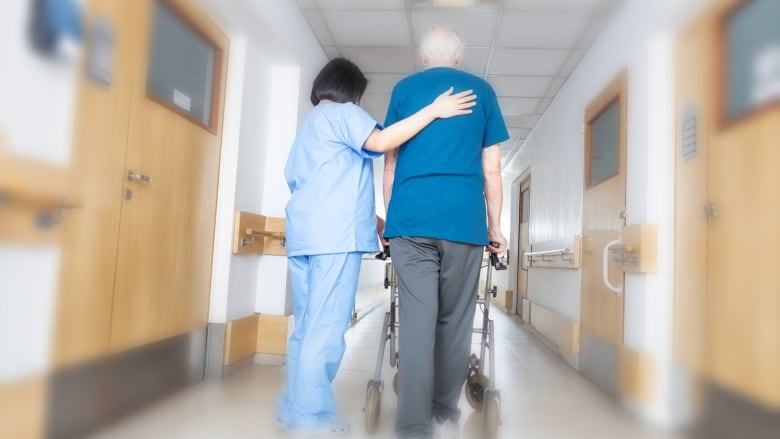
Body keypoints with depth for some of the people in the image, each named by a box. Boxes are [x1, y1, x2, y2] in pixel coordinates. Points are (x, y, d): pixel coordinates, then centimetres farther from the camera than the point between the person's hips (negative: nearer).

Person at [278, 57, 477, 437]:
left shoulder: (309, 123, 28)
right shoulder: (343, 113, 2)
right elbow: (380, 141, -18)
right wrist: (434, 110, -16)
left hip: (303, 234, 9)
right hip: (334, 234, -9)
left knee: (307, 325, 12)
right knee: (326, 328, -6)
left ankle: (294, 408, 18)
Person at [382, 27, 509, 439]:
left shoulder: (403, 88, 16)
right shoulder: (482, 91, 15)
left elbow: (390, 164, 14)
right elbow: (491, 169, 10)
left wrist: (390, 218, 21)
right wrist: (495, 228, 16)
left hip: (410, 218, 0)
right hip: (464, 220, 0)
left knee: (416, 323, -2)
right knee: (455, 322, 10)